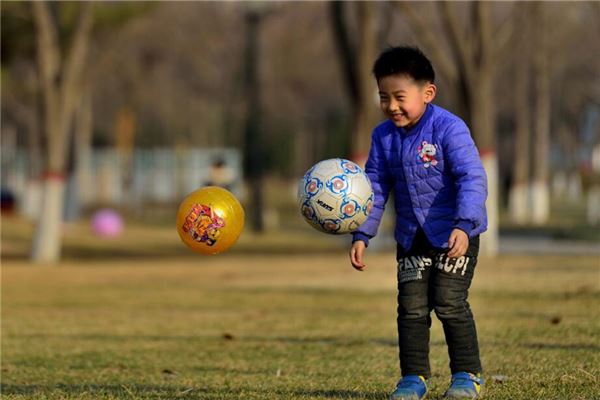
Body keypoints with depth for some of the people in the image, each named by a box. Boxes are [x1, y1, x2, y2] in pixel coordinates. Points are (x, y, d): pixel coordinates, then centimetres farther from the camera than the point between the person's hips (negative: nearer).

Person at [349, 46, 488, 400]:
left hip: (456, 234, -5)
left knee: (449, 303, -10)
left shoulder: (449, 129, -19)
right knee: (412, 307, 3)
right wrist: (361, 235, 1)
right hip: (412, 237, 6)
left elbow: (473, 179, -25)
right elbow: (374, 187, 7)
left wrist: (463, 226, -36)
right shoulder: (383, 137, 0)